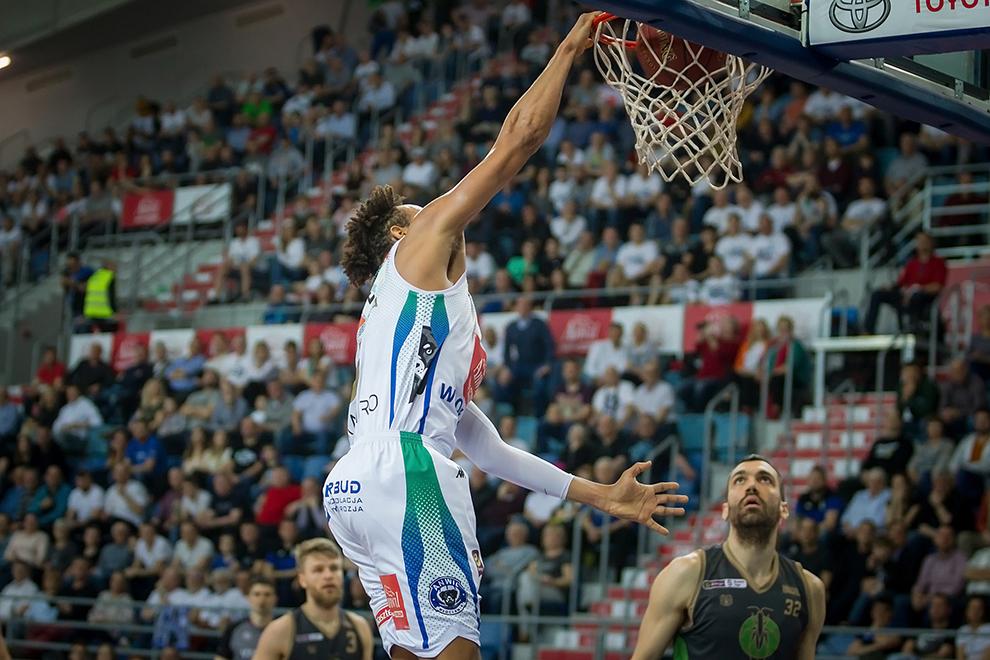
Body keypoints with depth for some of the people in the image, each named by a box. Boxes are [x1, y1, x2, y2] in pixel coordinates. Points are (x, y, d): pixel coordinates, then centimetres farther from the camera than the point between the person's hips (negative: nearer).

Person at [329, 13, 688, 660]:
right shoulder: (421, 243, 14)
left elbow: (487, 447, 33)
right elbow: (519, 136, 7)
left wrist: (600, 495, 33)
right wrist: (571, 48, 18)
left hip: (356, 487, 9)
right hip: (402, 470, -9)